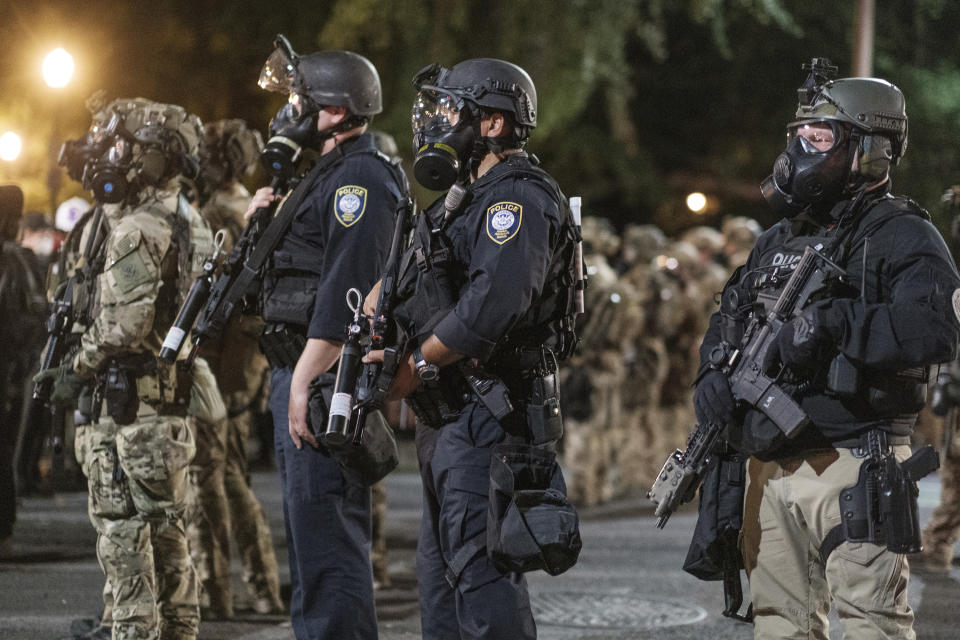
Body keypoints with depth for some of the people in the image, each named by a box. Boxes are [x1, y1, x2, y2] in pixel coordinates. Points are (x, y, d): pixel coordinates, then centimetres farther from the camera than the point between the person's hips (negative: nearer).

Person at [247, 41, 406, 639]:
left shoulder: (362, 177, -14)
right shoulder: (327, 176, 20)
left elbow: (345, 287, -23)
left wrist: (307, 382, -26)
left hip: (326, 376, -11)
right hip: (297, 372, 11)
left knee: (326, 537, -12)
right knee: (310, 530, 15)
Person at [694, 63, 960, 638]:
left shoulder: (901, 236, -7)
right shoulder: (779, 240, 19)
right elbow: (729, 318, 26)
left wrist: (835, 322, -29)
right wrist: (715, 372, 4)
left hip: (852, 466, -8)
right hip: (771, 469, 8)